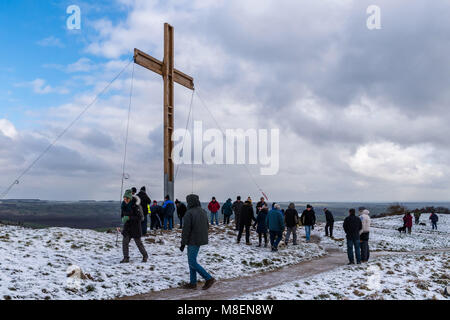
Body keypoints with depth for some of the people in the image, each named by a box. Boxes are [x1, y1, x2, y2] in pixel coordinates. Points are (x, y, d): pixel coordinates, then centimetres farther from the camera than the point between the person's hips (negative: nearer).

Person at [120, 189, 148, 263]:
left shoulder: (135, 206, -19)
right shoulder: (124, 205, 0)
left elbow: (139, 217, -20)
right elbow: (122, 214, 12)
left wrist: (129, 217, -29)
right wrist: (123, 218, -10)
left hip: (135, 227, -5)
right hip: (127, 226, 5)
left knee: (138, 242, 6)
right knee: (125, 242, -6)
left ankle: (145, 256, 26)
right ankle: (126, 258, 4)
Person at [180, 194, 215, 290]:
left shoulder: (189, 213, -17)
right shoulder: (203, 212, 9)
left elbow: (186, 229, -18)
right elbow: (207, 227, 16)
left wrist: (183, 243, -12)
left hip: (193, 241, -9)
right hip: (201, 240, 9)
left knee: (192, 262, -3)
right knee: (192, 261, 16)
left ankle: (209, 278, -5)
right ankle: (193, 283, 18)